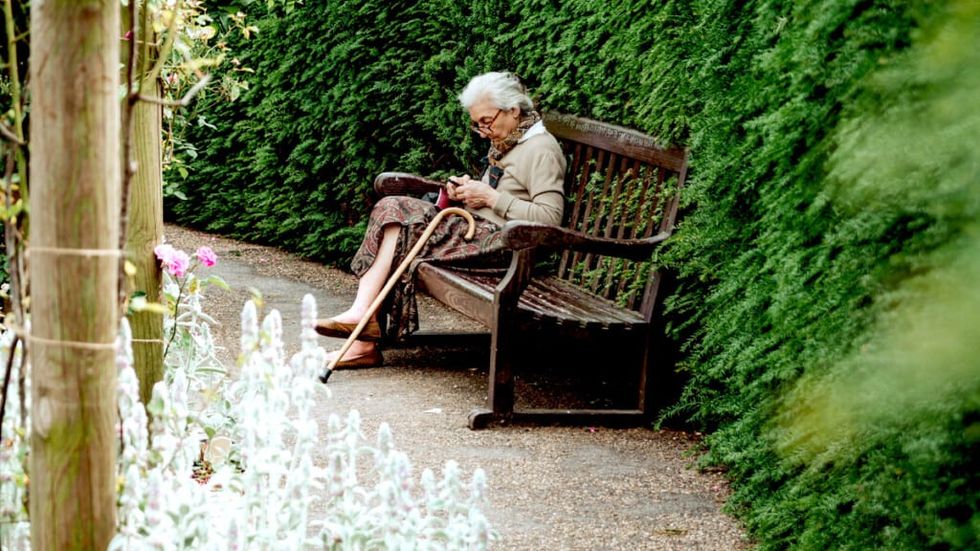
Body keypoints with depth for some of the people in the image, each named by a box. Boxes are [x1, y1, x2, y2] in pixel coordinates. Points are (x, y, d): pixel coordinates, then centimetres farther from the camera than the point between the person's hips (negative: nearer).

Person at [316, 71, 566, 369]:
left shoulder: (541, 150, -9)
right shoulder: (503, 144, 21)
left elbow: (550, 217, -19)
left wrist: (490, 197, -16)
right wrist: (468, 191, 9)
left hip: (503, 243, -10)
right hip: (478, 229, 10)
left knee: (401, 231, -18)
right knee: (392, 210, -9)